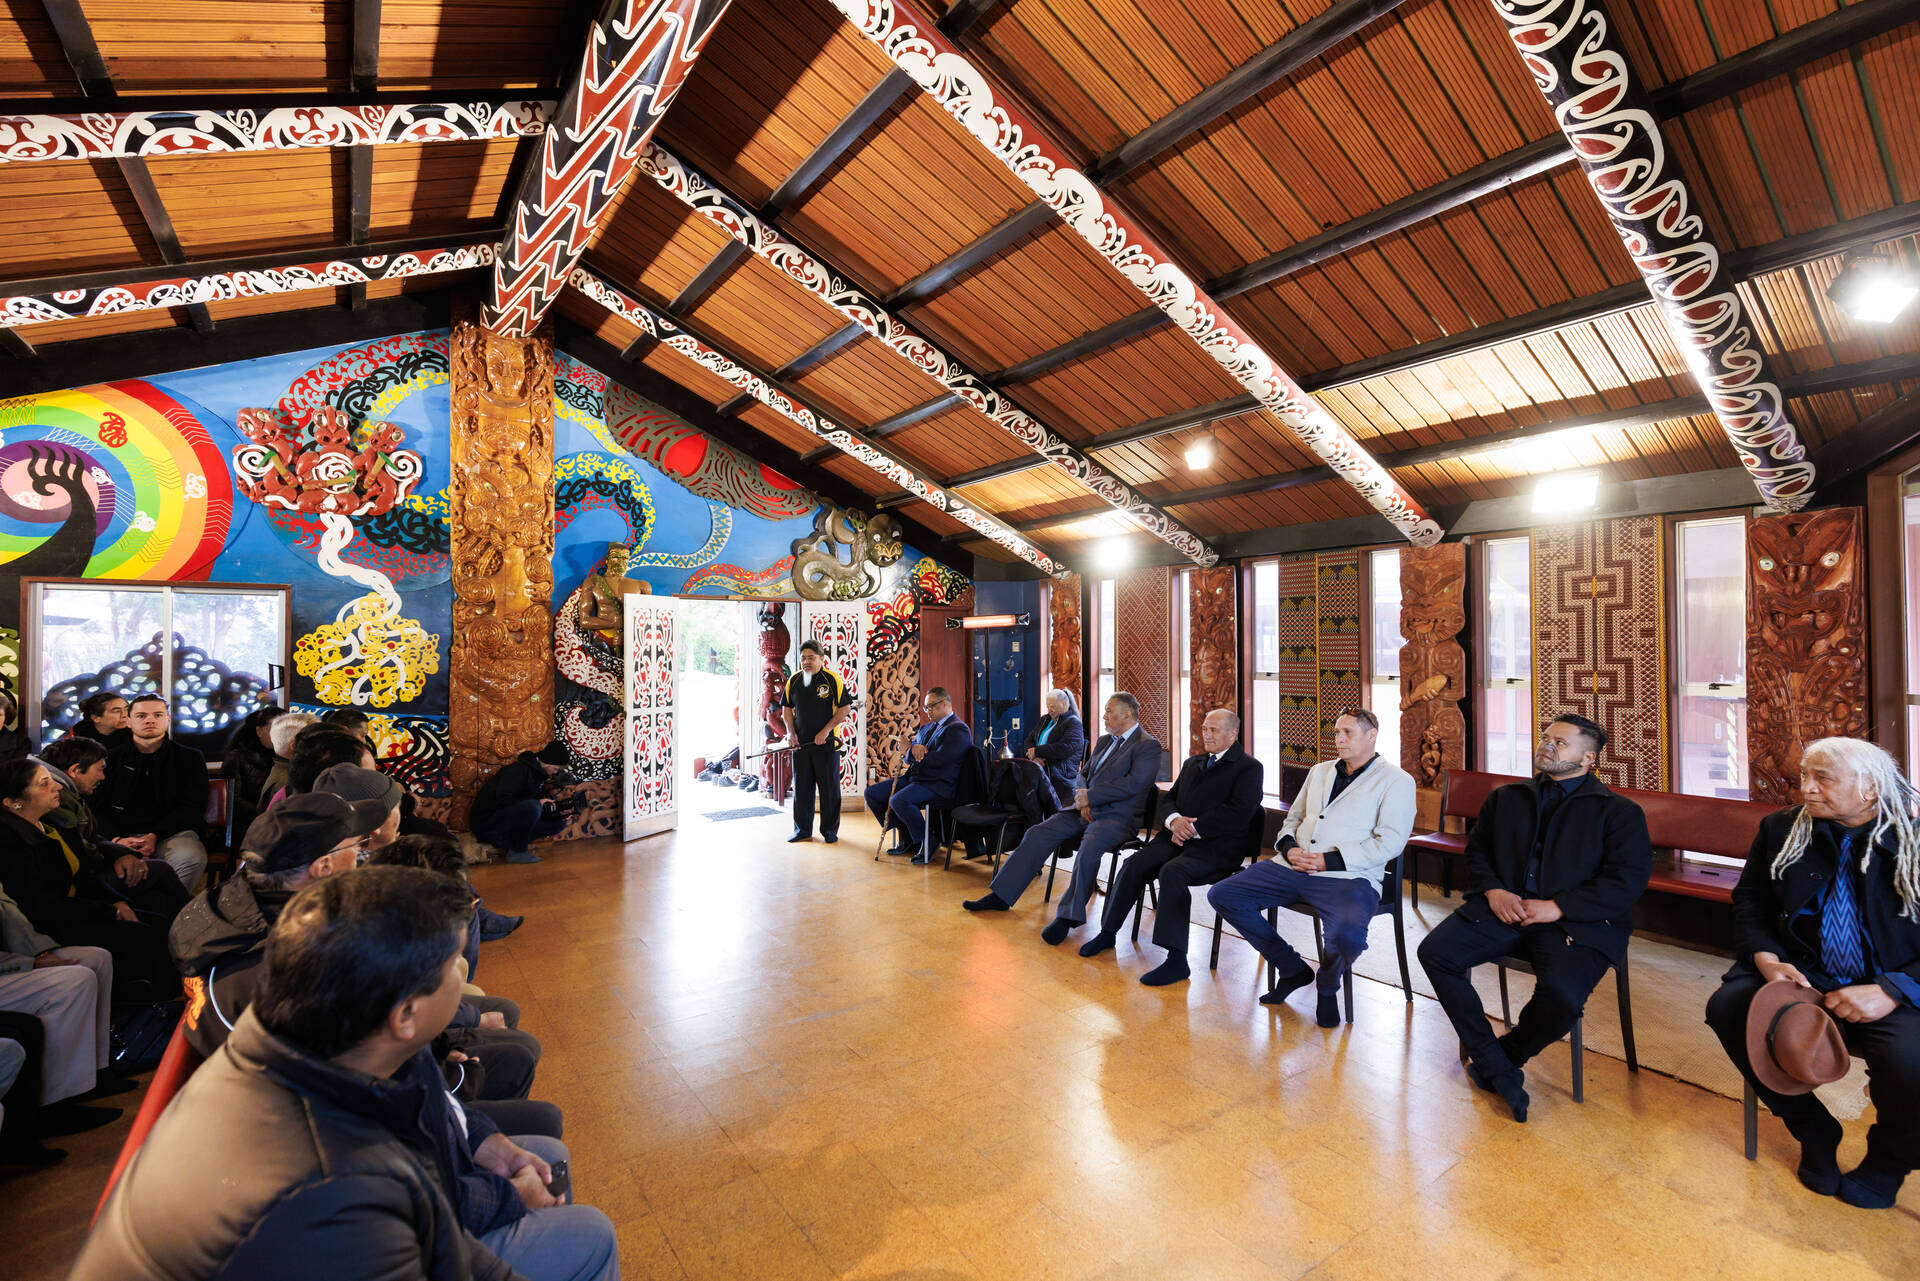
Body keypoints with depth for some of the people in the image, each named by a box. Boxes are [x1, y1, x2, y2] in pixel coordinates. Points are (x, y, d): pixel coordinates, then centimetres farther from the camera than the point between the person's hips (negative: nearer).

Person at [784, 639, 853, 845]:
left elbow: (845, 708, -9)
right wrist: (791, 732, 1)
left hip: (826, 743, -4)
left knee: (829, 788, 3)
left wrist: (825, 731, -14)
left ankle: (830, 830, 17)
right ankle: (802, 830, 22)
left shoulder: (833, 679, -8)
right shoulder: (794, 680, 6)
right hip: (801, 743, 4)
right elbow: (787, 708, 15)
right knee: (801, 788, 10)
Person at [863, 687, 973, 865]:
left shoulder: (958, 729, -8)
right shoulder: (926, 728, 22)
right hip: (914, 777, 10)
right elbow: (906, 758, 15)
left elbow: (939, 760, -20)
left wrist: (914, 753, -4)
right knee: (872, 793, 2)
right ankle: (907, 838, 11)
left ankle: (927, 843, -11)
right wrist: (913, 749, -10)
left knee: (899, 800, -33)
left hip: (938, 784, -10)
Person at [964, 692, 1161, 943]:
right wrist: (1082, 797, -3)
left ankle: (1068, 917, -25)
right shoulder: (1104, 740, 20)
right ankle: (1000, 896, -1)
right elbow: (1083, 774, 20)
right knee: (1038, 833, -6)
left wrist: (1090, 797, -16)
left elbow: (1133, 784, -19)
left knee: (1089, 848, -35)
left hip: (1117, 817, -7)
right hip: (1087, 810, 7)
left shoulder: (1148, 746, -6)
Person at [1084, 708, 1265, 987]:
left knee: (1172, 871, -32)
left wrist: (1193, 828, -16)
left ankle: (1176, 959, -28)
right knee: (1135, 864, -16)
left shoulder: (1249, 768, 1)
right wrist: (1174, 820, -5)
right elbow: (1168, 800, 19)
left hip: (1217, 846, -6)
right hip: (1179, 836, 6)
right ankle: (1108, 932, -3)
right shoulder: (1192, 763, 23)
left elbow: (1238, 813, -13)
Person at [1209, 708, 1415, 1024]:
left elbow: (1390, 841, -7)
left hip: (1347, 876, -6)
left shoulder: (1396, 781, 4)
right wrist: (1289, 847, 1)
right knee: (1222, 895, -6)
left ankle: (1328, 987, 3)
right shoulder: (1319, 771, 22)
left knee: (1347, 934, -36)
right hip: (1293, 868, 6)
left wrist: (1328, 860, -15)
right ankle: (1292, 969, 11)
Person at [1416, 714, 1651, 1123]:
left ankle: (1508, 1054, 1)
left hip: (1575, 921, -3)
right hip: (1503, 907, 4)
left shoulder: (1618, 812, 8)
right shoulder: (1505, 798, 20)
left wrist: (1557, 907, -14)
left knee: (1561, 994, -32)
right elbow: (1476, 851, 20)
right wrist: (1492, 891, -2)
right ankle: (1497, 1069, -7)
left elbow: (1628, 879, -4)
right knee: (1435, 951, -20)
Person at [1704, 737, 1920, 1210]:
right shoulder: (1780, 829, 3)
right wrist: (1766, 959, -11)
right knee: (1727, 1006, -23)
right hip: (1802, 976, 3)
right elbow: (1750, 903, 7)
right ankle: (1814, 1134, 5)